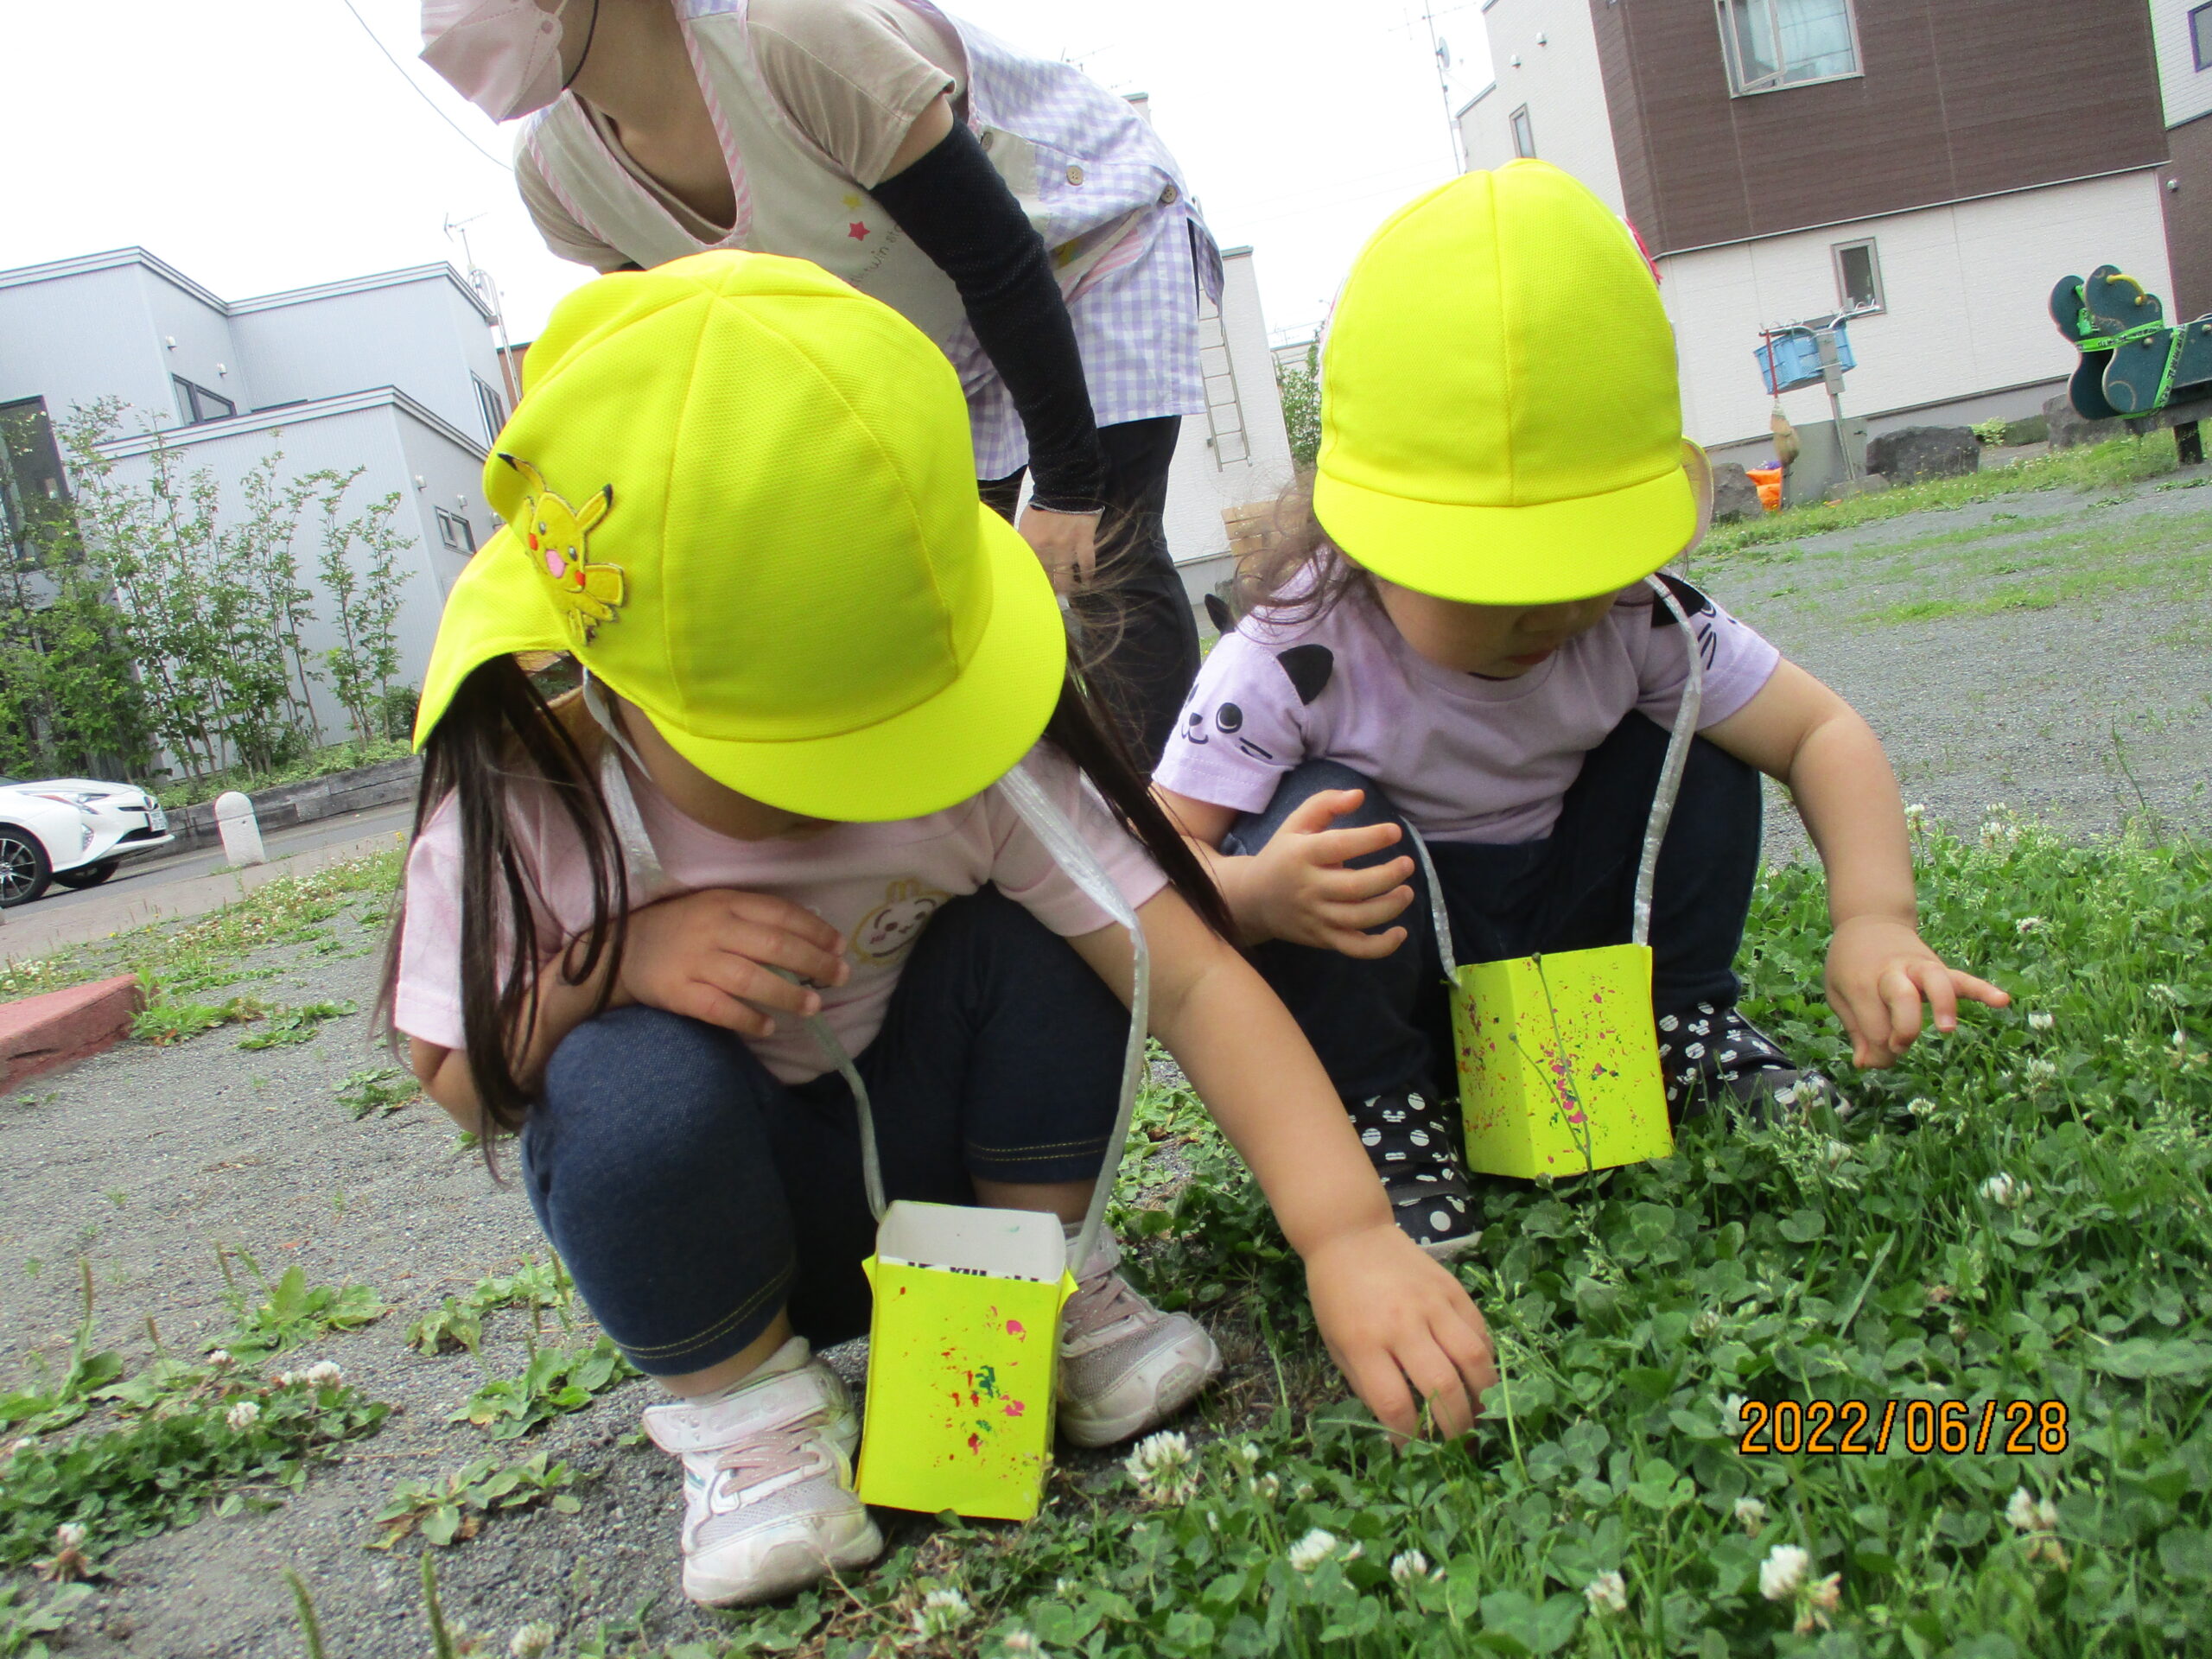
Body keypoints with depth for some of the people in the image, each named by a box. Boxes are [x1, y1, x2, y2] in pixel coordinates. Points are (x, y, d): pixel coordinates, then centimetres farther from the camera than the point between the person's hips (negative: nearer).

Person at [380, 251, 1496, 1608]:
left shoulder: (981, 765, -23)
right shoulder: (527, 805, -22)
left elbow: (1190, 976, -27)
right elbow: (459, 1079, -11)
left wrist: (1348, 1232, -38)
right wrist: (612, 962, -32)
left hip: (929, 1141, 1)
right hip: (702, 1200, -1)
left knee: (1035, 931, -24)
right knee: (634, 1079, -34)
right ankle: (746, 1403, -6)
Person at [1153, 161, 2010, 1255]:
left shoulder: (1639, 621, -16)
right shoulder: (1290, 661, -28)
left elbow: (1822, 733, -10)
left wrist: (1876, 921, -27)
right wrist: (1260, 895, -52)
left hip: (1562, 925, 4)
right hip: (1384, 975, -3)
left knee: (1690, 740, -13)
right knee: (1320, 828, -34)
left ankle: (1685, 1023, 6)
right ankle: (1377, 1114, -13)